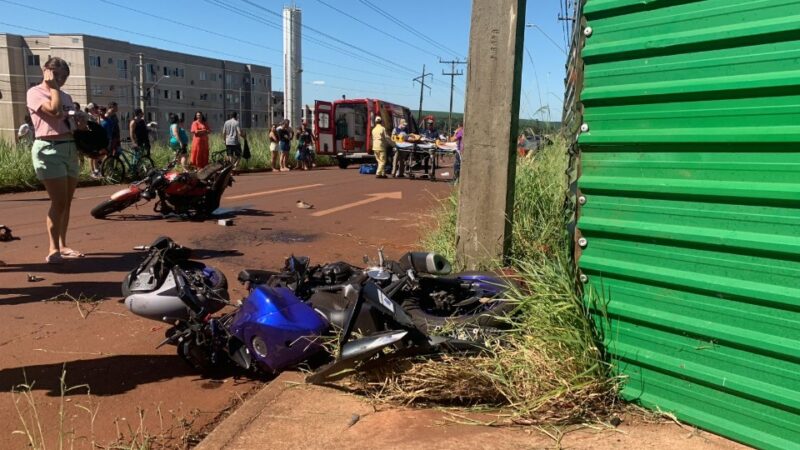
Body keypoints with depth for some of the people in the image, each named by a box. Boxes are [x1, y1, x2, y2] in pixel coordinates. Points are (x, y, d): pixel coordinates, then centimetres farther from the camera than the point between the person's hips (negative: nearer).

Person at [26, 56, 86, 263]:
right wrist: (53, 86, -8)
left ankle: (62, 245, 19)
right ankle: (53, 250, -8)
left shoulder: (66, 97, 19)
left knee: (66, 202, 10)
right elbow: (54, 110, -21)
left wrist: (81, 124, 2)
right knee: (59, 202, -14)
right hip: (49, 149, -7)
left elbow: (73, 123, 25)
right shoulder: (35, 92, -3)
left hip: (70, 148, 7)